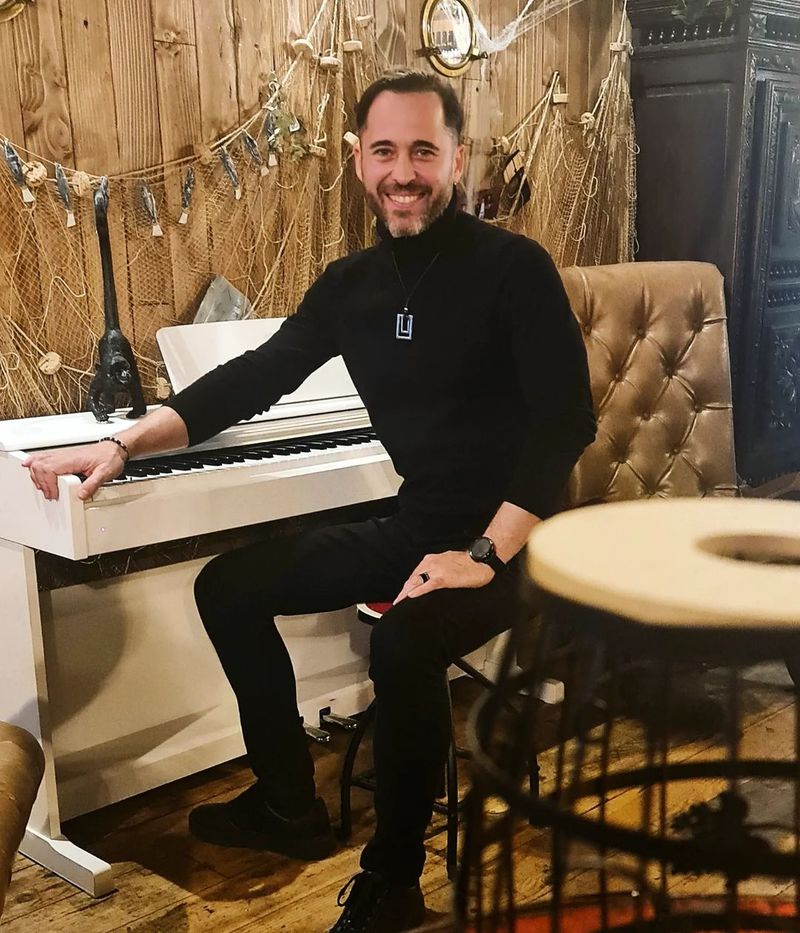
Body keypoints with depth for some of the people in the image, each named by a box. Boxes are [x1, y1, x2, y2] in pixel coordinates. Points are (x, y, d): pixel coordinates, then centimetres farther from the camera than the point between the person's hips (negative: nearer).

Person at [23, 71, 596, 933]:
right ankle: (290, 806, 21)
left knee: (401, 642, -36)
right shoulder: (352, 283, 5)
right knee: (229, 585, 7)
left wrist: (483, 556, -26)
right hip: (411, 528, 7)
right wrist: (123, 444, -2)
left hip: (508, 540, -7)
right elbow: (254, 378, 7)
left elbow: (566, 422, -20)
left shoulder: (513, 268, -14)